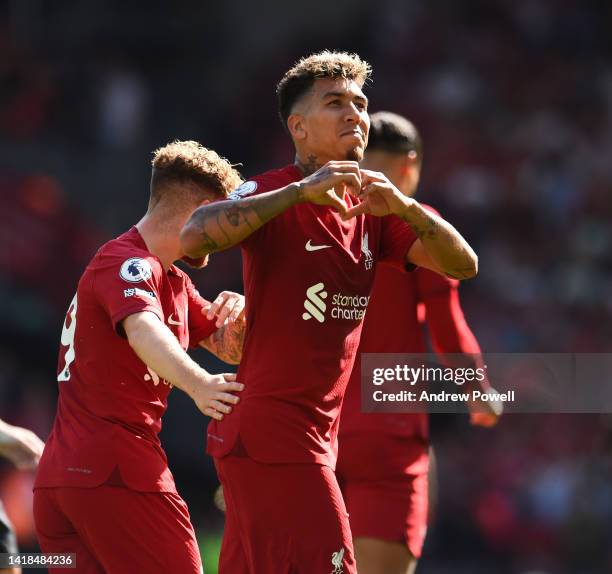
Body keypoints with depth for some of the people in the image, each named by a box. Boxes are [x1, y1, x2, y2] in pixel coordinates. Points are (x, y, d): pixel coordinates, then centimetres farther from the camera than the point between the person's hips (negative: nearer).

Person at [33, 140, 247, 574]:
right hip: (116, 472, -10)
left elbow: (231, 349, 24)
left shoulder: (173, 281, 23)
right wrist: (196, 383, -48)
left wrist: (236, 314, 0)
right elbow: (142, 329, -30)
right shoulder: (127, 263, -9)